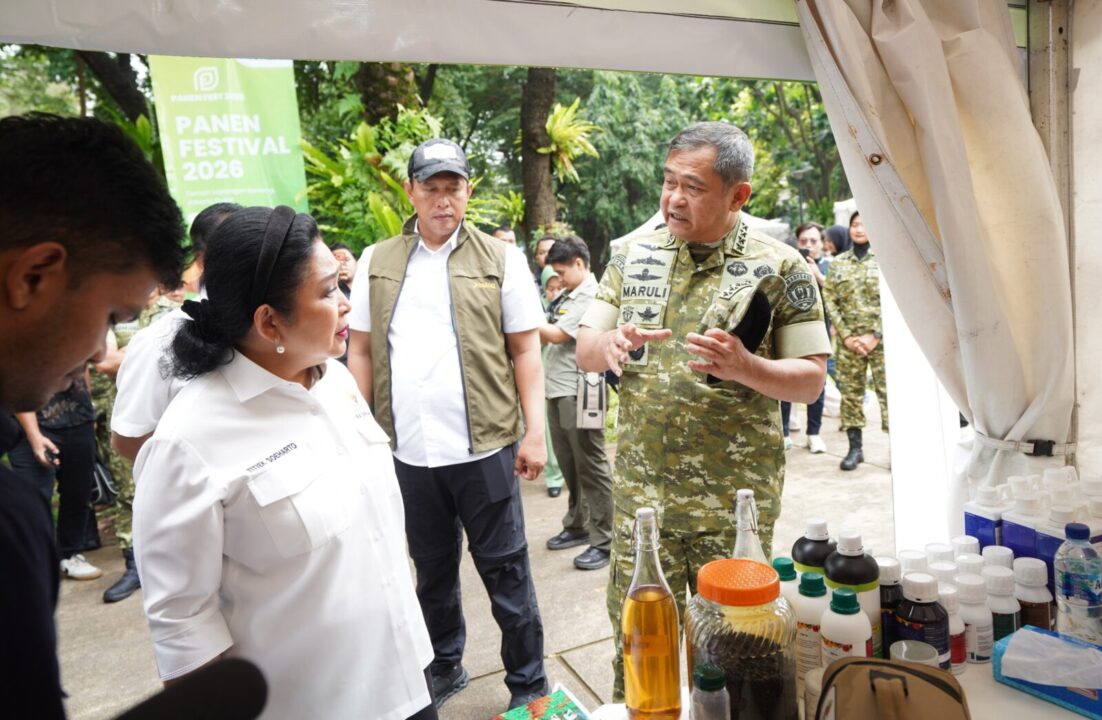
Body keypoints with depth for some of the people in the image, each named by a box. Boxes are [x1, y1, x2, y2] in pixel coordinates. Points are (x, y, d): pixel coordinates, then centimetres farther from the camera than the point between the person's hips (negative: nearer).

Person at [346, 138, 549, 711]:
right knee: (432, 571, 20)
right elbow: (361, 351, 10)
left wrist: (534, 432, -7)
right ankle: (445, 667, 41)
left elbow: (525, 351, -1)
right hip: (409, 450, 3)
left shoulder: (500, 260, -1)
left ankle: (528, 684, 28)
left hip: (484, 447, -3)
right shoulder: (376, 263, 7)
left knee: (505, 571, 9)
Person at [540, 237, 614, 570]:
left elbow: (558, 335, -14)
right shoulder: (569, 296, 18)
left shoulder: (590, 296, -11)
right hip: (558, 390, 9)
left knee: (591, 467, -2)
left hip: (579, 392, -9)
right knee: (568, 465, 17)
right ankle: (577, 525, 31)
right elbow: (549, 338, 18)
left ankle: (603, 541, 6)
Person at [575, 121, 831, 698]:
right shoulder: (634, 254, 5)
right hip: (639, 492, 2)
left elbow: (810, 381, -4)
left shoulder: (780, 266, -4)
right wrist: (610, 345, -18)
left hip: (736, 499, -2)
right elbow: (584, 351, 6)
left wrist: (744, 368, -24)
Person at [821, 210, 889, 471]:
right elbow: (829, 302, 4)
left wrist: (875, 335, -11)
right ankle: (855, 447, 15)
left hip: (882, 339, -2)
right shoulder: (837, 263, 9)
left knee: (888, 390, -3)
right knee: (850, 392, 5)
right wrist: (847, 335, -5)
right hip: (848, 340, 2)